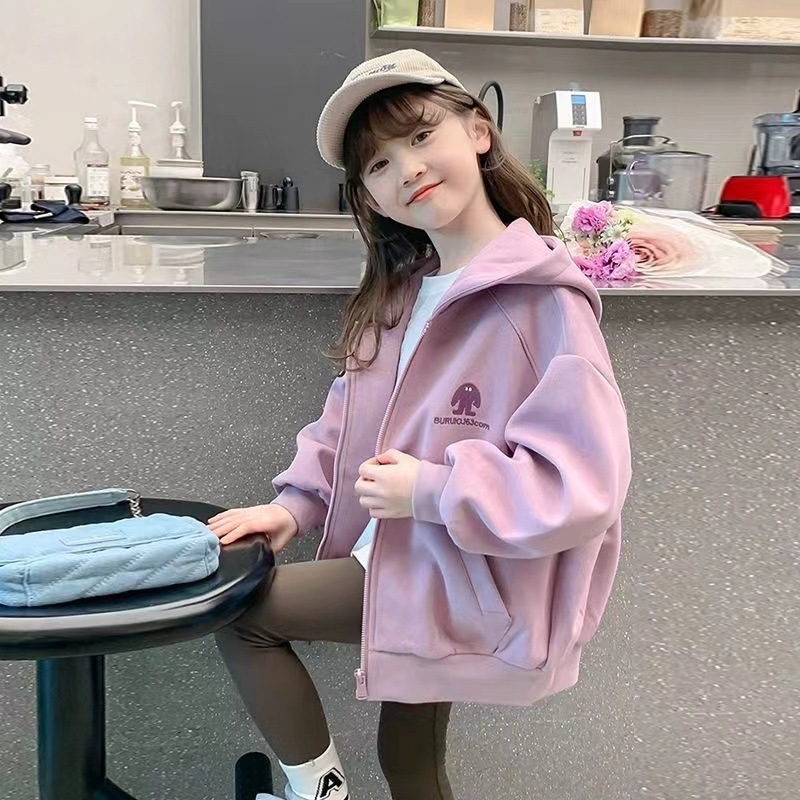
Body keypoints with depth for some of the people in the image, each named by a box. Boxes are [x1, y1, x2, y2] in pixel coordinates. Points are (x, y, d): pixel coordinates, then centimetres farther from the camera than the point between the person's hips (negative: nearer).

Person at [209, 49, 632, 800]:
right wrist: (295, 504, -4)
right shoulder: (397, 292, 3)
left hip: (466, 581, -7)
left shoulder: (544, 300, -21)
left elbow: (584, 483, -26)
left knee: (239, 610, -5)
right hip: (402, 560, 7)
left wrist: (434, 491, -24)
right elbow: (349, 417, 9)